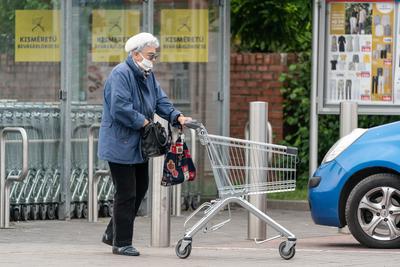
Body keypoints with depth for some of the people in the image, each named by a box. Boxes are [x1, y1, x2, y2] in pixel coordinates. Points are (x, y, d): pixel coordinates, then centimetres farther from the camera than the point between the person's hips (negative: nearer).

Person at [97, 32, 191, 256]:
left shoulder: (148, 76, 13)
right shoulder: (121, 74, -18)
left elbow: (160, 100, 13)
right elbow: (120, 108, -26)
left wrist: (177, 116, -4)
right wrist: (143, 121, -19)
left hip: (138, 144, 10)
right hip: (120, 144, -10)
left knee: (140, 189, 16)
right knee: (126, 193, -4)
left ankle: (113, 234, 27)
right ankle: (121, 242, 6)